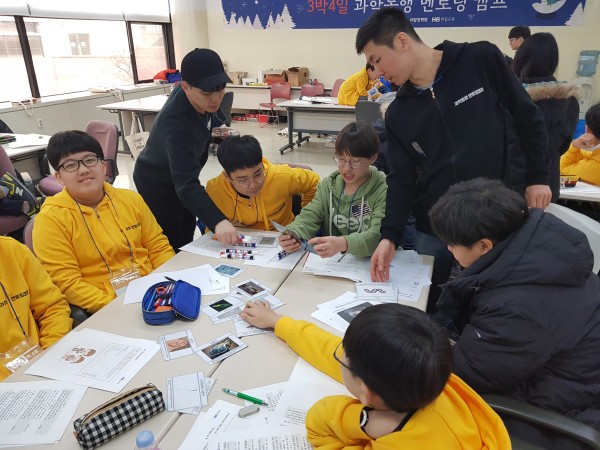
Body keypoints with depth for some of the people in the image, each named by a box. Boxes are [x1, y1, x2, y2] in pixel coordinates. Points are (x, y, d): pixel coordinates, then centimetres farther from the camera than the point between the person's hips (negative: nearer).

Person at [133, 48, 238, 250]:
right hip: (157, 184, -8)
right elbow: (186, 185, -51)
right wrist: (217, 221, -62)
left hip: (180, 176, 8)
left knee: (186, 241, 21)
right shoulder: (177, 124, -42)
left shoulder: (200, 100, -18)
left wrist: (217, 127, -3)